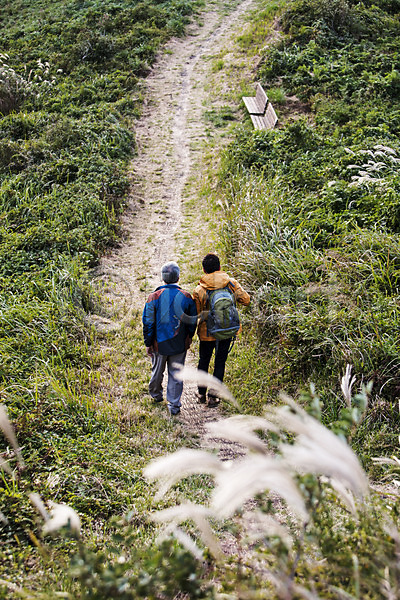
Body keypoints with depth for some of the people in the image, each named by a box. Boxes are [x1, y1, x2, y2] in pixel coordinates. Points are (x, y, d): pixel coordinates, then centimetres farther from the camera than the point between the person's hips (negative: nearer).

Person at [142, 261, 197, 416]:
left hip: (160, 343, 0)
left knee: (157, 370, 21)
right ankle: (174, 405, 10)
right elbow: (192, 321, 4)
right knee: (176, 374, 9)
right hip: (180, 344, 0)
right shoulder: (186, 297, -7)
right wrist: (189, 337, 20)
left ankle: (156, 394, 43)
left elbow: (148, 323, -8)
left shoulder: (154, 297, -13)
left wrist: (148, 343, 2)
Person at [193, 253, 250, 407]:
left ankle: (202, 393, 30)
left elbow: (195, 314, -10)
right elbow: (246, 300, -6)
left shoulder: (199, 290, -15)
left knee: (204, 361, 19)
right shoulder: (231, 283, -10)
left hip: (207, 332, -1)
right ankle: (213, 396, 14)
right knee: (220, 362, 13)